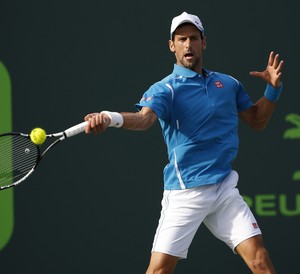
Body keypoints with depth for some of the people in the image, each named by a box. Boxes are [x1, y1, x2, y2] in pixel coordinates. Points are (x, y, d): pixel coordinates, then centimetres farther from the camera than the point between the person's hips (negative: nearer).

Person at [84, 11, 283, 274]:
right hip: (185, 192, -4)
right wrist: (111, 118, -47)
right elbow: (144, 118, -25)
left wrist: (273, 88, 5)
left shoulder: (229, 84, 12)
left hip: (225, 188, 4)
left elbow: (257, 121, 22)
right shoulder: (164, 89, -5)